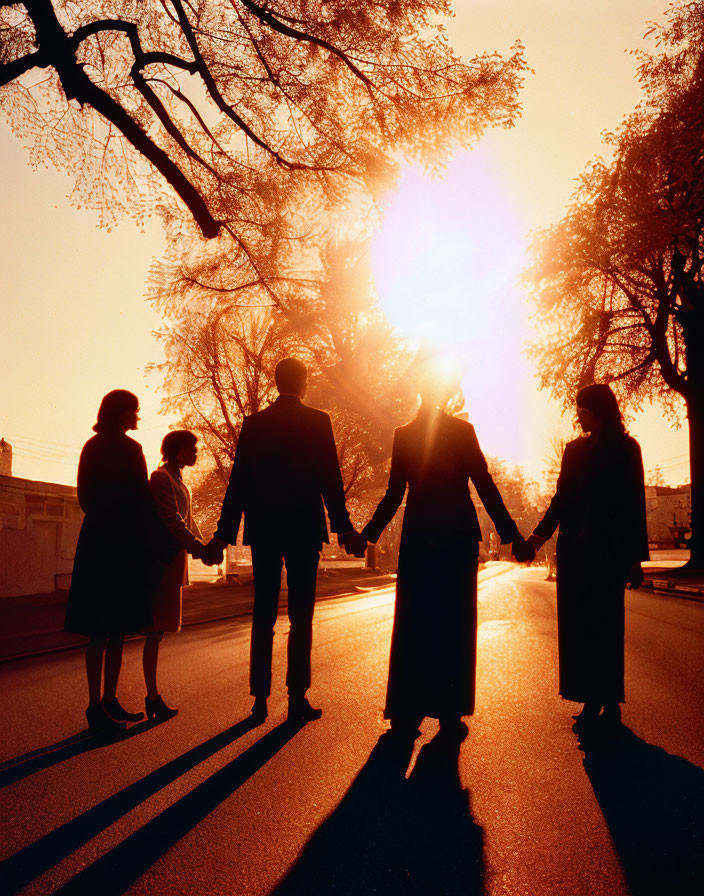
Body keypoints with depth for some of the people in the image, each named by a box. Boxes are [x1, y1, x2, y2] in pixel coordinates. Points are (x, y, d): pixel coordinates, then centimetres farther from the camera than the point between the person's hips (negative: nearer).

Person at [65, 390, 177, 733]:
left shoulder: (93, 447, 14)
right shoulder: (127, 448, -11)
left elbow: (87, 499, 16)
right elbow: (141, 503, -13)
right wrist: (163, 544, -4)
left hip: (100, 542, 9)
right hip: (120, 546, -9)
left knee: (116, 627, 12)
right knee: (104, 630, -4)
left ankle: (108, 702, 18)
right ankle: (97, 705, 2)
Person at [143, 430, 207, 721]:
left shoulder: (178, 480, 20)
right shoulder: (161, 478, -10)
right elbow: (172, 521, -20)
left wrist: (203, 547, 8)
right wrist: (199, 548, -23)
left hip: (174, 558, 10)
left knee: (159, 628, 11)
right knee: (156, 630, -6)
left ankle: (153, 697, 17)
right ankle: (153, 697, 0)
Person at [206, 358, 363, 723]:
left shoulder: (254, 423, 4)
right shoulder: (318, 421, -2)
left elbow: (238, 482, 3)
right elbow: (330, 479, -7)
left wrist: (223, 535, 6)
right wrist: (344, 528, -2)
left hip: (262, 529, 3)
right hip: (304, 528, -2)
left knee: (263, 615, 10)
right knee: (300, 616, 4)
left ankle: (260, 699, 13)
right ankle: (297, 699, 5)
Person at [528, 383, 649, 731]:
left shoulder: (626, 448, 2)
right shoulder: (574, 449, 14)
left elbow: (635, 504, -1)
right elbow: (562, 498, 12)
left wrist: (635, 557, -5)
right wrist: (539, 534, -1)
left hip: (609, 550, -4)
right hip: (574, 549, 5)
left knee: (605, 625, -2)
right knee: (577, 626, 3)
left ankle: (609, 701, 8)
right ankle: (593, 701, 11)